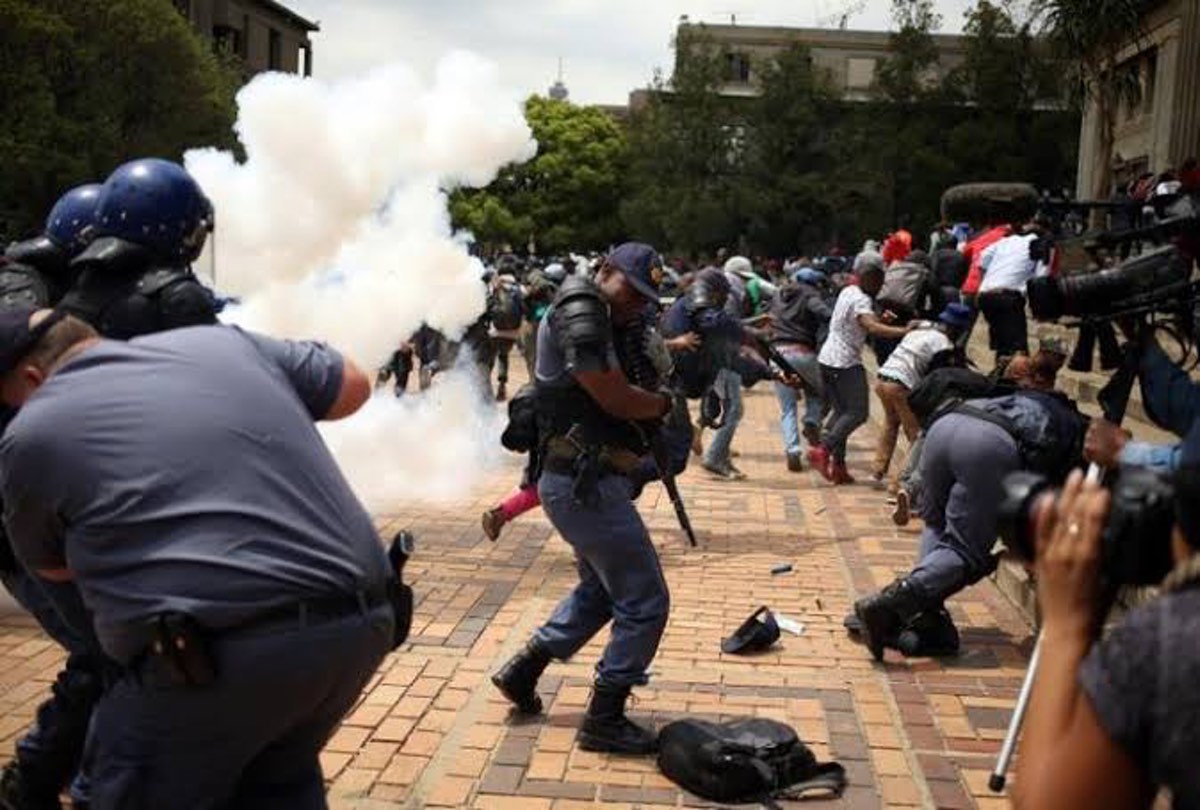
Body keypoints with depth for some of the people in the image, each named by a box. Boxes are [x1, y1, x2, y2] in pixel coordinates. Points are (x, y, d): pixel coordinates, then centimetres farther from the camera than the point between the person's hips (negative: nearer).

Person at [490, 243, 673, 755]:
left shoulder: (601, 322, 16)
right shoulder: (581, 313, -15)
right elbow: (617, 400, -19)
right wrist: (664, 403, -1)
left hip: (579, 481, 11)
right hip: (585, 483, -11)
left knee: (600, 590, 27)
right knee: (644, 603, -2)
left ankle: (522, 671, 32)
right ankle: (604, 720, 9)